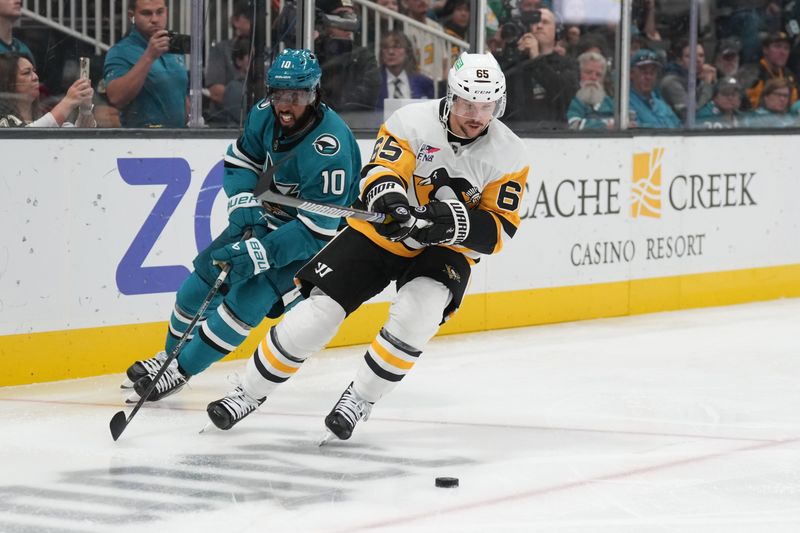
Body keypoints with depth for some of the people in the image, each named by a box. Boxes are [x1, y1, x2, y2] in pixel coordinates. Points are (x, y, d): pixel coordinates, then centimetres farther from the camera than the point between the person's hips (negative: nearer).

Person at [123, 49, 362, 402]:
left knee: (248, 298, -19)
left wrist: (264, 252, -37)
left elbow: (319, 227, -33)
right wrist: (243, 199, -12)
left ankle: (181, 372, -5)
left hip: (313, 239, -7)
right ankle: (169, 356, 30)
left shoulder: (328, 147, -34)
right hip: (268, 217, 7)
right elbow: (241, 158, 7)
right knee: (206, 274, 8)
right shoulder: (265, 115, -13)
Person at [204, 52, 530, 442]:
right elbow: (379, 172, -23)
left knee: (417, 313, -30)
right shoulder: (412, 122, -15)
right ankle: (249, 393, 10)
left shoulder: (508, 154, -11)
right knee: (316, 313, -10)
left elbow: (499, 229, -13)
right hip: (381, 234, 0)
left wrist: (453, 221, -32)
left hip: (444, 250, 0)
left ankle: (360, 399, -10)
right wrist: (390, 201, -46)